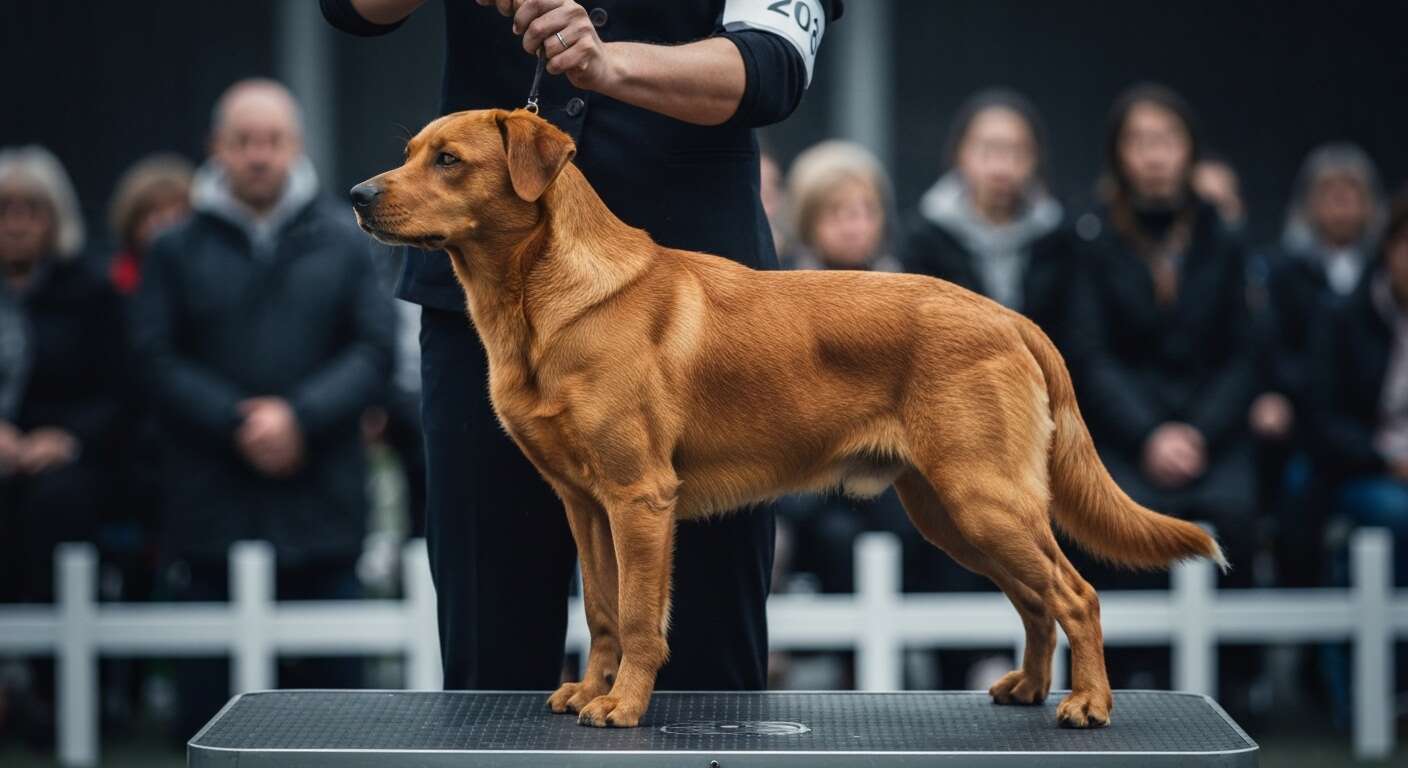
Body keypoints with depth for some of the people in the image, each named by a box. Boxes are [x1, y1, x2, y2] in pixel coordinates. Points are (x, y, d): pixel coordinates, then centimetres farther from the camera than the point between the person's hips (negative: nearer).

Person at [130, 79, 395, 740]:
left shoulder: (344, 243, 8)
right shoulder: (178, 251, 7)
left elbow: (375, 350, 0)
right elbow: (158, 361, -1)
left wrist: (300, 417, -15)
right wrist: (236, 425, -14)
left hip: (321, 511, 0)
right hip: (210, 512, 0)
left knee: (328, 679, 5)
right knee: (207, 694, 2)